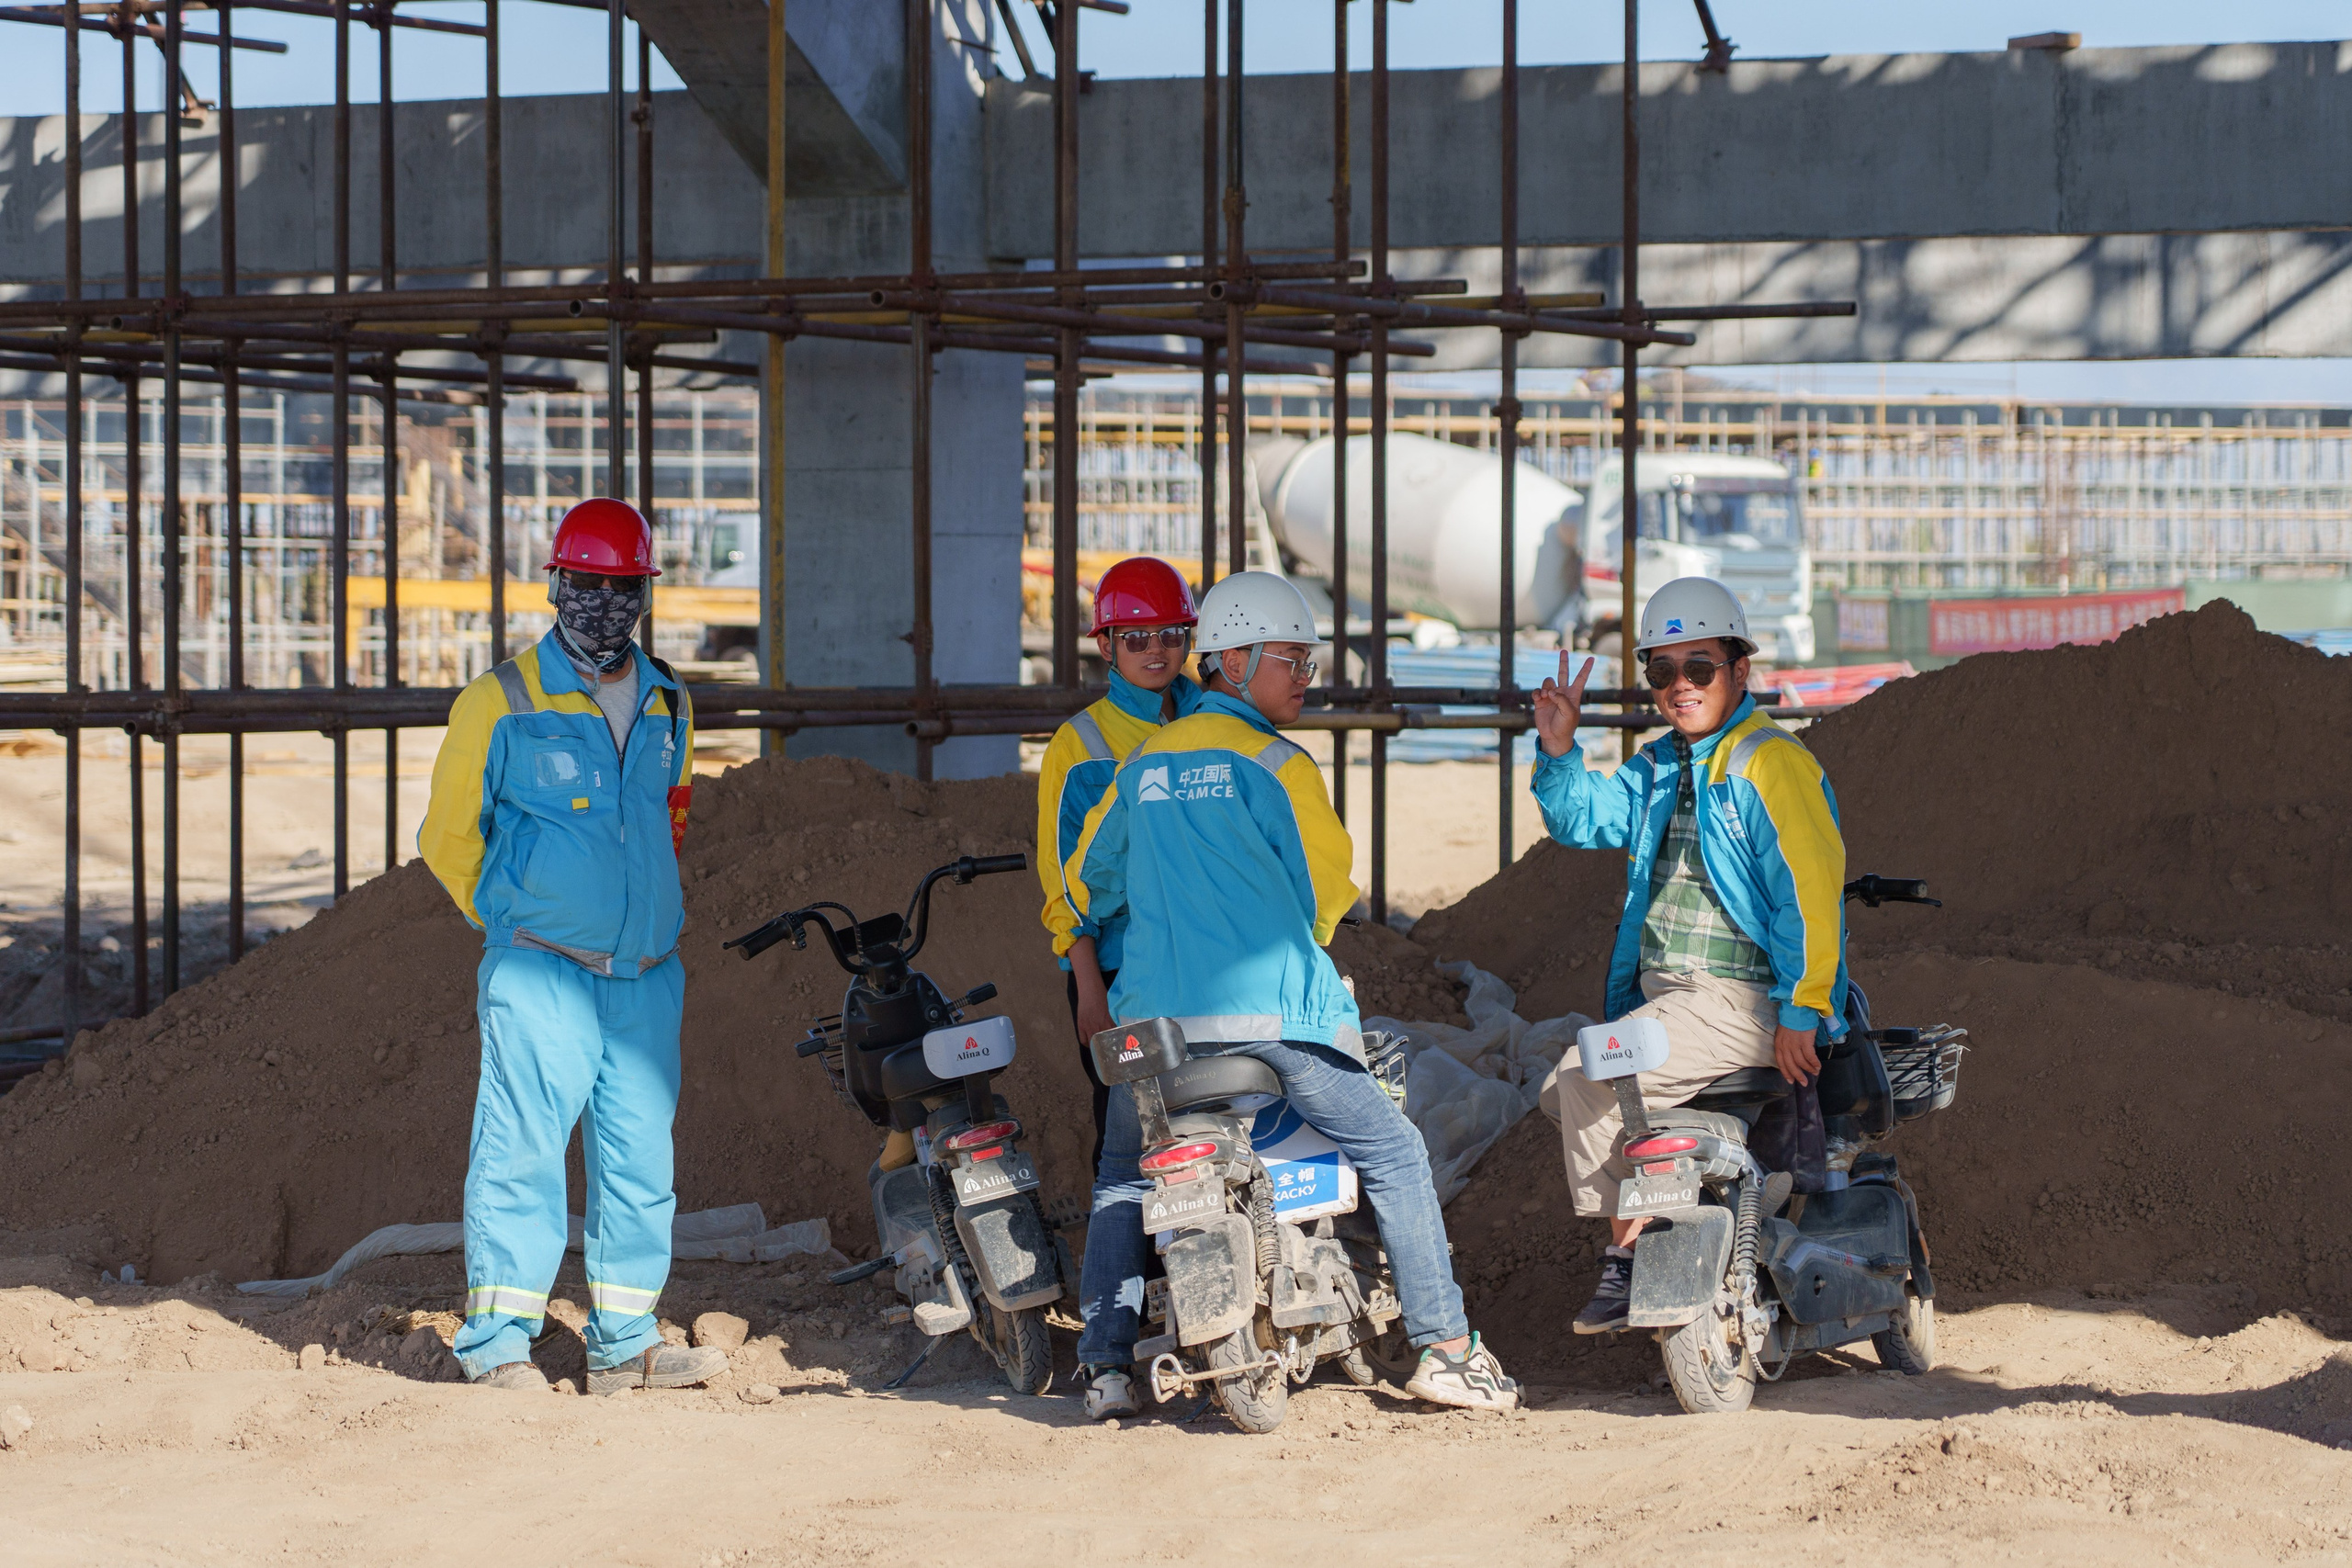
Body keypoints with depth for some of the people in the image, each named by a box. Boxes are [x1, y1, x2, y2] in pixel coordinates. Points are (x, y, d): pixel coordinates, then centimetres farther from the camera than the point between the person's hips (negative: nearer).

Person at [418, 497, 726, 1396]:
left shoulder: (668, 706, 14)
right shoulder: (501, 702, -2)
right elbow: (448, 837, 6)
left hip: (645, 976, 5)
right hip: (541, 975, -5)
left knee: (640, 1155, 5)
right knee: (522, 1148, -8)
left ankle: (625, 1342, 12)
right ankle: (497, 1343, -3)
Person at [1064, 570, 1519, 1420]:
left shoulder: (1145, 762, 15)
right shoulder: (1276, 763, -4)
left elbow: (1090, 881, 25)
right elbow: (1328, 886, 2)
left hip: (1153, 1014, 5)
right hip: (1271, 1012, -5)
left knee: (1122, 1178, 24)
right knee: (1393, 1155, 7)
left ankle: (1105, 1366, 13)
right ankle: (1445, 1347, 3)